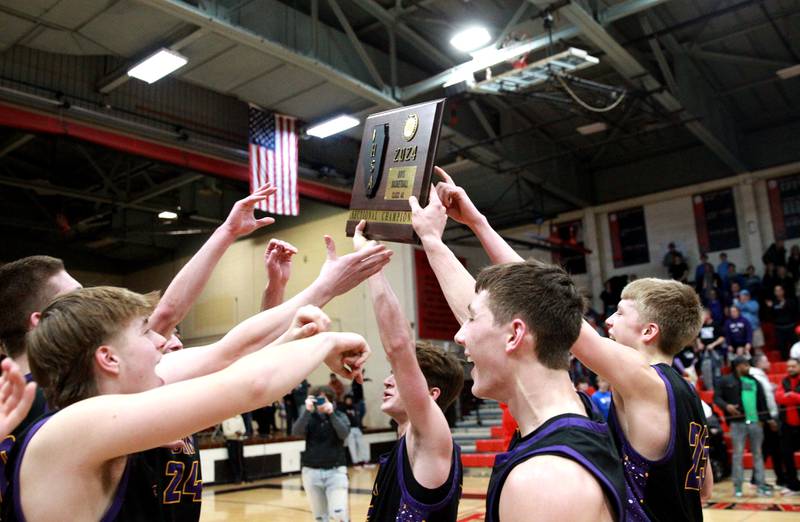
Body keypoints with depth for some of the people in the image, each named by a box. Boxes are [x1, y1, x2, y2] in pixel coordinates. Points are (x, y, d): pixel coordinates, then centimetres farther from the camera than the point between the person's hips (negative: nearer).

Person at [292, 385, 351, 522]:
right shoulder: (309, 417, 2)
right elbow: (296, 432, -16)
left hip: (335, 471, -1)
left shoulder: (339, 416, 1)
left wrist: (331, 413, -26)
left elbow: (343, 433, -17)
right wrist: (307, 410, -26)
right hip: (311, 472, 1)